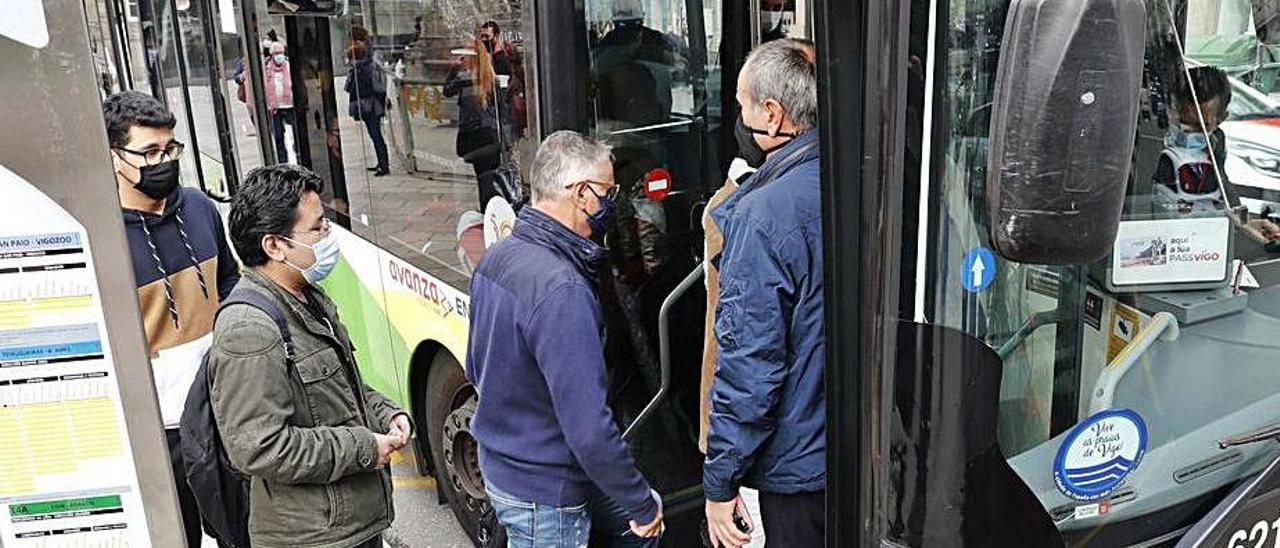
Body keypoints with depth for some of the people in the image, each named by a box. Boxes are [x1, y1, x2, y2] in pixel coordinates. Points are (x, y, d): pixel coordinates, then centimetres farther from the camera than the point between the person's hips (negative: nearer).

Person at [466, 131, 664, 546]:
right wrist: (643, 504, -16)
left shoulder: (496, 257, 0)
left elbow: (476, 370, 13)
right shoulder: (562, 290, -29)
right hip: (544, 498, -8)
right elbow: (589, 429, -30)